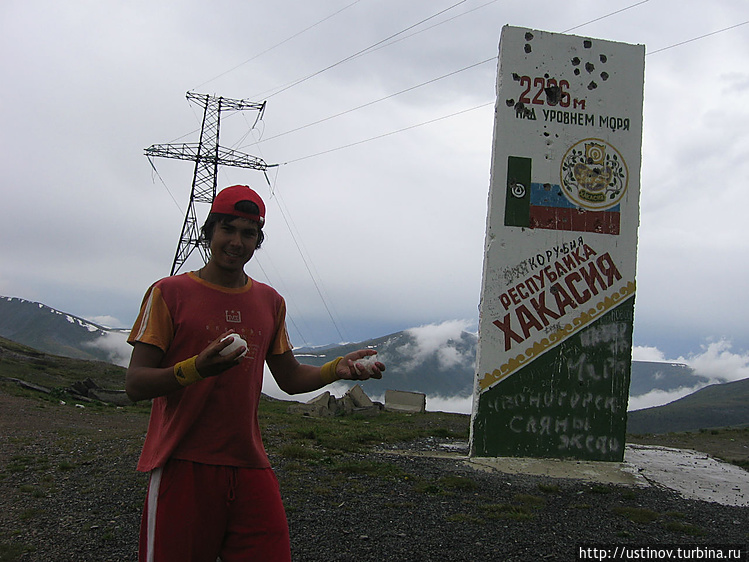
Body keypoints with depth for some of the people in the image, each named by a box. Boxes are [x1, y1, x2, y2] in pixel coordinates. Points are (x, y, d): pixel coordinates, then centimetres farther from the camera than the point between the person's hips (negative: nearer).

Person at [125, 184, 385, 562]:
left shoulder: (270, 302, 14)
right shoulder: (169, 293, -1)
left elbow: (290, 379, 20)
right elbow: (135, 384, -8)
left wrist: (336, 369, 1)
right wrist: (196, 369, -26)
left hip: (249, 465, 4)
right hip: (182, 466, -4)